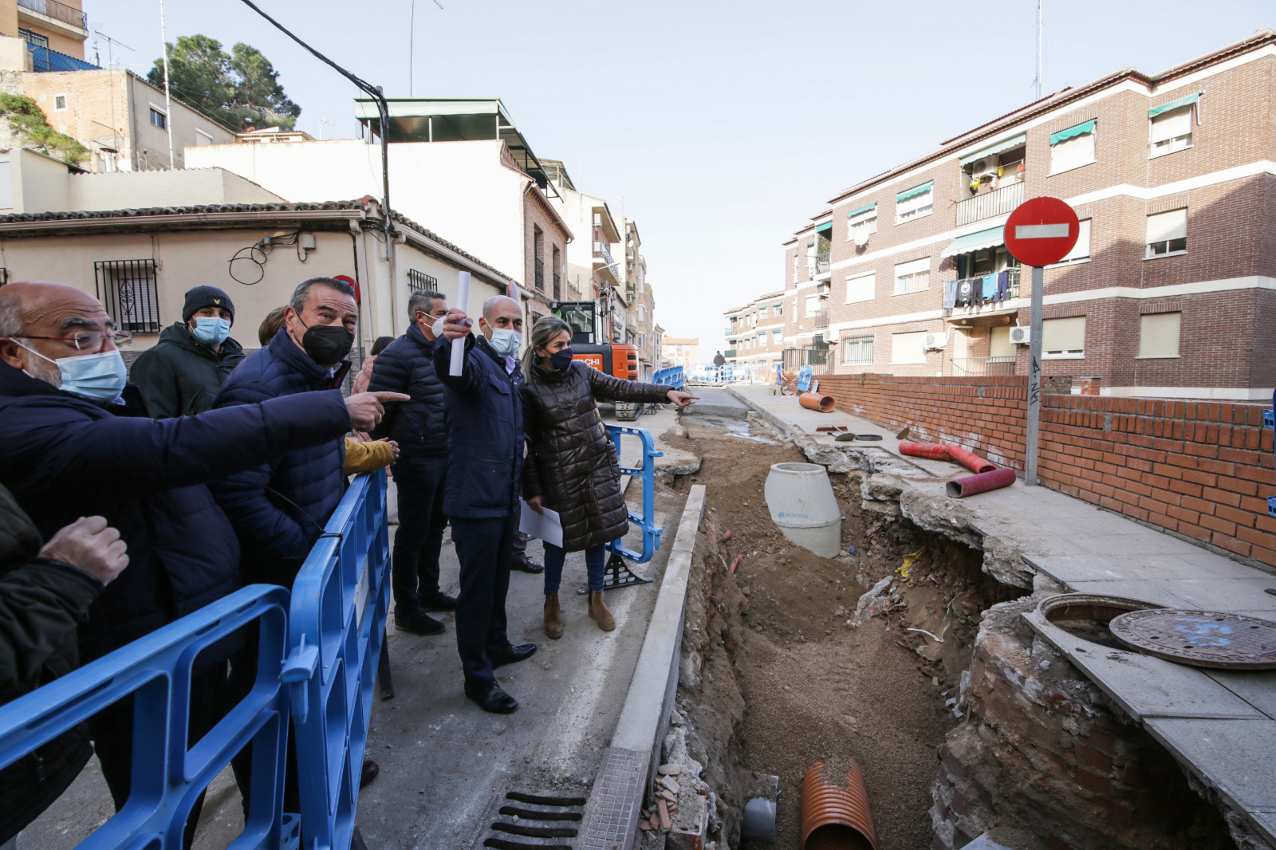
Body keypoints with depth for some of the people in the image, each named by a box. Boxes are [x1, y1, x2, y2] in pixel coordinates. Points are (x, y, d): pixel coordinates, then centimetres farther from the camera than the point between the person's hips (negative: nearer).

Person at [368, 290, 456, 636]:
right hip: (416, 460, -8)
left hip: (443, 457, 8)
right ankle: (406, 609, 17)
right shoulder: (398, 354, -13)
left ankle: (428, 591, 33)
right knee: (412, 533, 3)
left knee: (434, 527, 17)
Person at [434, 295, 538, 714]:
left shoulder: (514, 371, 14)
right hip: (475, 498, -8)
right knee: (478, 586, 2)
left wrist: (522, 486, 24)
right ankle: (477, 678, 16)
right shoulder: (476, 360, -13)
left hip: (505, 496, 9)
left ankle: (496, 646, 41)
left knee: (498, 580, 22)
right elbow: (452, 371, -40)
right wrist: (451, 342, -61)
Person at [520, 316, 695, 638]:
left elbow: (621, 388, -1)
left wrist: (666, 393, -11)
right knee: (558, 540, 7)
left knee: (598, 533, 10)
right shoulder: (530, 391, -9)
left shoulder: (581, 371, 2)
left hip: (598, 468, 4)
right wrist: (532, 490, -7)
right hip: (560, 476, -4)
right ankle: (552, 603, 30)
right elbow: (527, 444, -6)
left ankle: (596, 600, 29)